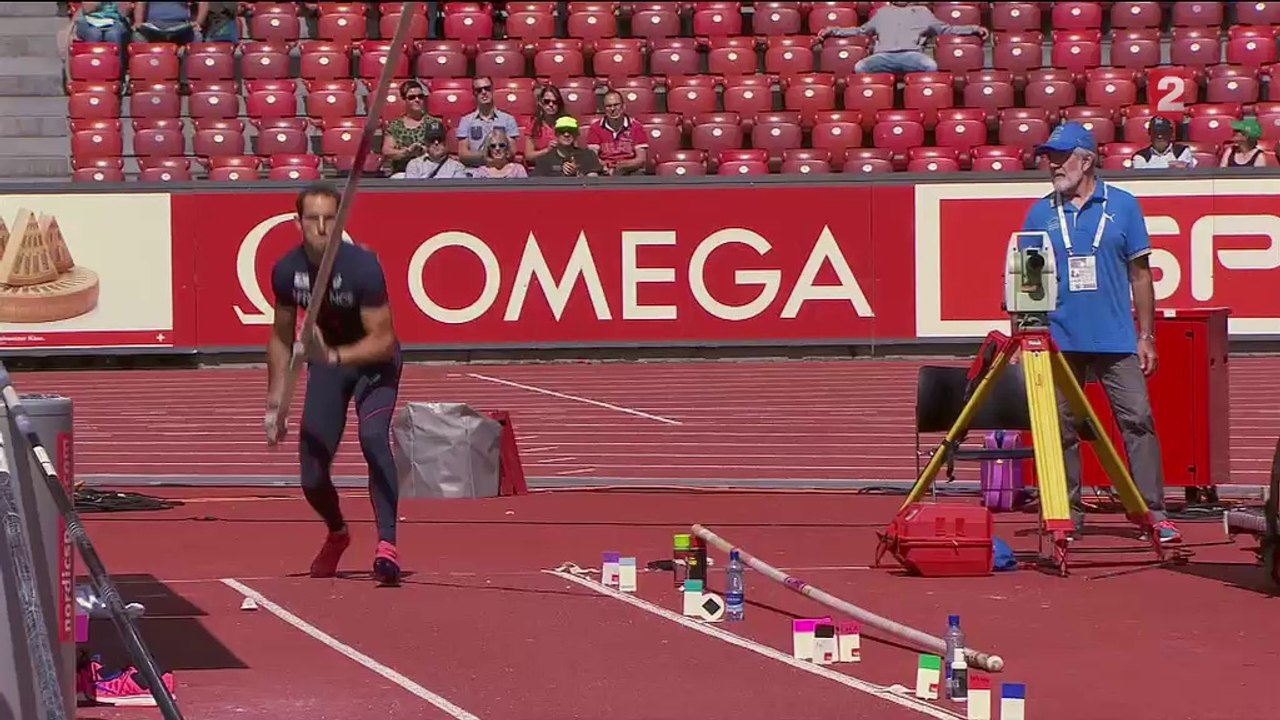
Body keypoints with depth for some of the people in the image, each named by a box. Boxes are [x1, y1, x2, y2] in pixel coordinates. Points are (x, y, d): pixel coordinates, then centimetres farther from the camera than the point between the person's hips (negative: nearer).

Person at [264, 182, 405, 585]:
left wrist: (334, 356, -41)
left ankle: (387, 544, -33)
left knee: (373, 436, -33)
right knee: (312, 476, 1)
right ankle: (337, 533, 34)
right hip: (325, 360, 4)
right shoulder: (287, 271, -13)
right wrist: (274, 402, 3)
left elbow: (383, 341, -26)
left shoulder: (362, 266, -26)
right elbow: (281, 338, 3)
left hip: (373, 360, -4)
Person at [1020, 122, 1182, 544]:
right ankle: (1068, 514, 11)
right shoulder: (1040, 214, 9)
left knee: (1138, 420, -7)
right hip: (1059, 341, 2)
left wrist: (1146, 336, 3)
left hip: (1116, 341, -1)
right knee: (1061, 428, 3)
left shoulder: (1123, 206, 5)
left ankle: (1154, 513, -5)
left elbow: (1139, 275, 7)